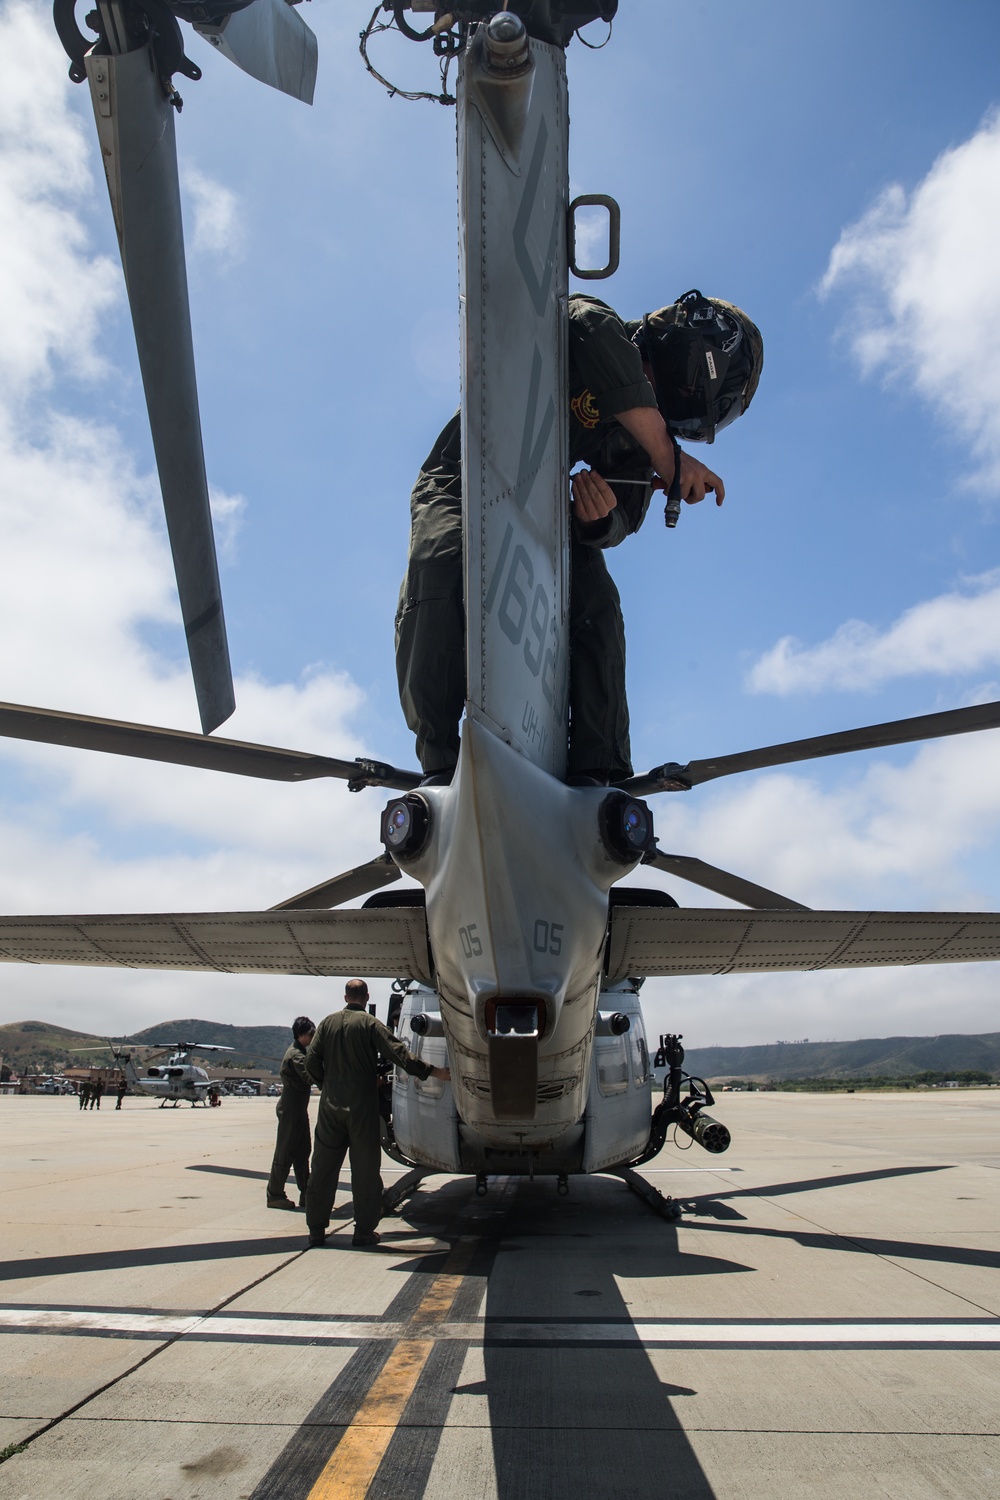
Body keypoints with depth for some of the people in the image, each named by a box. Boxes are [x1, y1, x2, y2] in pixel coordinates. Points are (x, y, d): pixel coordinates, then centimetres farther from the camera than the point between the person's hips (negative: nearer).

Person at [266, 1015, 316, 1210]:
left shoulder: (301, 1052, 14)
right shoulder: (296, 1055, -18)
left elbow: (307, 1078, 13)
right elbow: (311, 1077, -30)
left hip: (299, 1108, 10)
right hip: (290, 1109, -10)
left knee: (302, 1151, 12)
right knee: (285, 1153, -2)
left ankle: (306, 1194, 17)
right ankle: (275, 1196, 7)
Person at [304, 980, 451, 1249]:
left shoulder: (328, 1023, 6)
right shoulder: (371, 1024, -6)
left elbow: (311, 1060, 2)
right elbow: (399, 1055, -13)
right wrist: (434, 1072, -9)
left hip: (330, 1105, 4)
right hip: (362, 1106, -3)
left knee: (323, 1168, 10)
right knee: (365, 1170, 5)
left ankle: (316, 1230, 15)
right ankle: (364, 1231, 8)